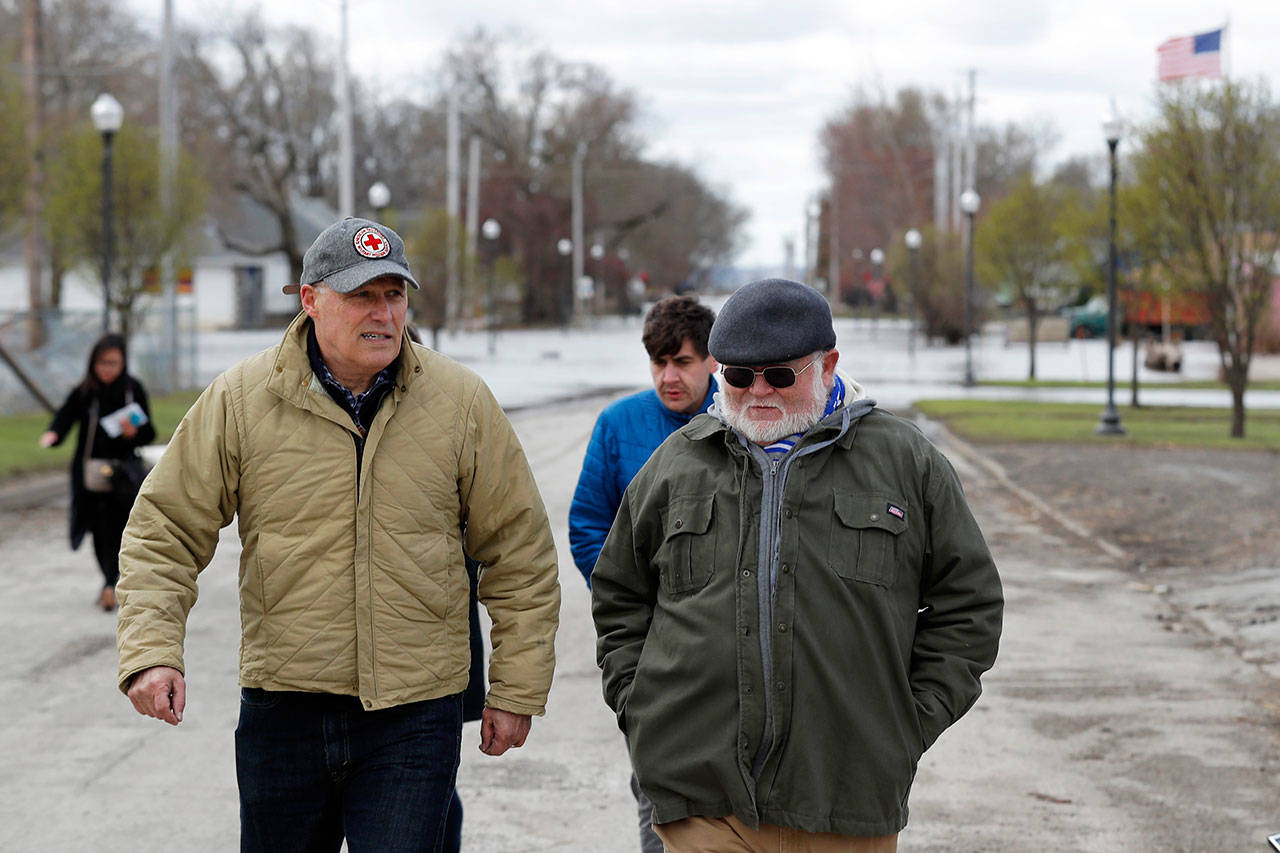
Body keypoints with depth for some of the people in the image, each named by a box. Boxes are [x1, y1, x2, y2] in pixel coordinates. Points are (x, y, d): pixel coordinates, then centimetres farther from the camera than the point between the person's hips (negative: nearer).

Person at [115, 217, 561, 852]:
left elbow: (518, 553, 5)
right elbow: (166, 532, 3)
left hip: (413, 718, -1)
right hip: (281, 710, 1)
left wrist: (516, 692, 5)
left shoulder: (461, 402, -1)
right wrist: (151, 651, -12)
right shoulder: (240, 400, -2)